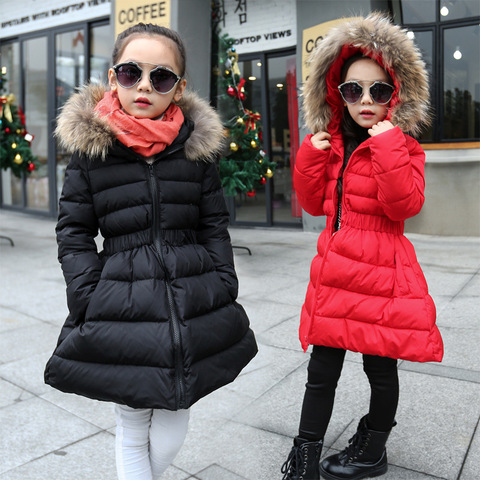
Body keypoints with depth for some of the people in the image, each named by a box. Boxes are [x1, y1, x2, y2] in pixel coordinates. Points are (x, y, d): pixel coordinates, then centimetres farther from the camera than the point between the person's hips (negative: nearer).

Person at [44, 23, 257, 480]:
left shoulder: (197, 146, 3)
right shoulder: (90, 146, 0)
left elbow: (215, 227, 8)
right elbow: (73, 233, 2)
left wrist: (224, 292, 2)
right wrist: (89, 303, -6)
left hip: (194, 305, 2)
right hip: (121, 308, -1)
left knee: (172, 430, 13)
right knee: (132, 429, 11)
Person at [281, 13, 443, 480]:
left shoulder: (401, 145, -3)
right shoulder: (333, 145, 12)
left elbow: (405, 204, -18)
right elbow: (314, 203, 12)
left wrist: (387, 144, -20)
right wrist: (312, 154, 1)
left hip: (381, 274, -4)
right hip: (334, 272, 5)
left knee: (380, 365, 10)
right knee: (321, 368, 8)